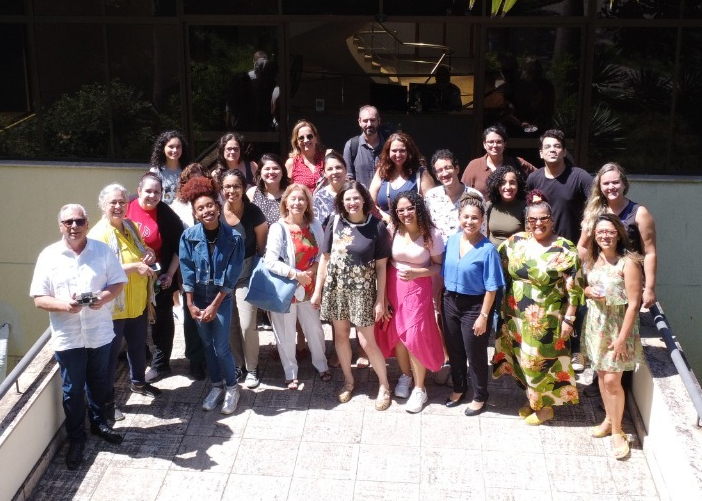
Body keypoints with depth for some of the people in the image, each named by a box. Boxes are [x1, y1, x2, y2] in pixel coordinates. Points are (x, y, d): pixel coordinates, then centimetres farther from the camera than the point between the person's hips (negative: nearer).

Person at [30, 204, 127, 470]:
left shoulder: (102, 250, -3)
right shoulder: (49, 256, -7)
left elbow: (119, 282, 2)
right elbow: (39, 298, -6)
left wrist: (104, 297, -19)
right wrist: (65, 305, -25)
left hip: (99, 333, 2)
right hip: (67, 337, -1)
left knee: (98, 383, 19)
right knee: (72, 390, 9)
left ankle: (99, 422, 42)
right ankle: (76, 438, 24)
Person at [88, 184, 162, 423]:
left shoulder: (130, 226, 5)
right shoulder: (99, 234, -20)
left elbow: (141, 250, 22)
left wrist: (148, 254, -2)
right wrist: (136, 267, -31)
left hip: (138, 302, 8)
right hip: (114, 306, -8)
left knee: (138, 345, 25)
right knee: (110, 353, 4)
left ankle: (138, 382, 47)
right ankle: (107, 400, 18)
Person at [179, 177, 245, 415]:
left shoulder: (233, 237, -16)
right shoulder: (189, 236, -10)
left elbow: (231, 276, -12)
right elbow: (187, 272, -5)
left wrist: (215, 305, -13)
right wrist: (190, 304, -6)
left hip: (221, 298, -2)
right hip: (198, 297, 2)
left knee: (221, 347, -2)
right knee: (207, 344, 13)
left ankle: (232, 388, 19)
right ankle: (217, 385, 31)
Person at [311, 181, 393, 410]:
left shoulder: (377, 227, -10)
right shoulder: (335, 224, -3)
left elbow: (381, 266, -7)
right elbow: (325, 259, 4)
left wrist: (380, 300, -7)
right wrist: (318, 290, 4)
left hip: (362, 290, -3)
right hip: (335, 288, 3)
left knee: (367, 341, 0)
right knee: (340, 335, 14)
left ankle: (384, 384, 20)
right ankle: (348, 380, 33)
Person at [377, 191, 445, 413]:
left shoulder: (432, 234, -11)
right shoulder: (393, 231, -3)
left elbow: (439, 266, -5)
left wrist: (416, 273, -21)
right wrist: (382, 294, -3)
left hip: (418, 288, -3)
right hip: (393, 286, 3)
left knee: (415, 336, -4)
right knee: (396, 333, 10)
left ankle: (419, 388, 11)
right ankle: (405, 375, 34)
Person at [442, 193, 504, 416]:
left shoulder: (487, 249, -18)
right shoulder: (452, 241, -2)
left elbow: (491, 288, -16)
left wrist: (483, 316, -16)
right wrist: (441, 301, 10)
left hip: (474, 306, -5)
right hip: (450, 302, 5)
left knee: (475, 353, 9)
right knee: (454, 350, 19)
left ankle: (480, 396, 29)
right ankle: (459, 388, 40)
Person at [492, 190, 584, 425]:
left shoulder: (564, 249, -11)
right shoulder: (515, 242, 0)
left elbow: (574, 288, -10)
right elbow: (502, 273, 8)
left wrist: (568, 319, -11)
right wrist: (503, 308, 5)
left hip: (546, 320, -4)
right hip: (517, 316, 5)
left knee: (542, 361, 5)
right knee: (523, 359, 16)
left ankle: (545, 407, 25)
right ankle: (532, 399, 36)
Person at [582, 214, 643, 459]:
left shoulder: (628, 262, -17)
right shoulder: (592, 259, 4)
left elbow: (634, 303, -17)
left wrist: (622, 338, -19)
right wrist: (587, 291, -6)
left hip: (618, 326, -6)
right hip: (596, 323, 6)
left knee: (612, 380, -6)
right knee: (602, 374, 14)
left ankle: (617, 431, 10)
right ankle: (609, 419, 32)